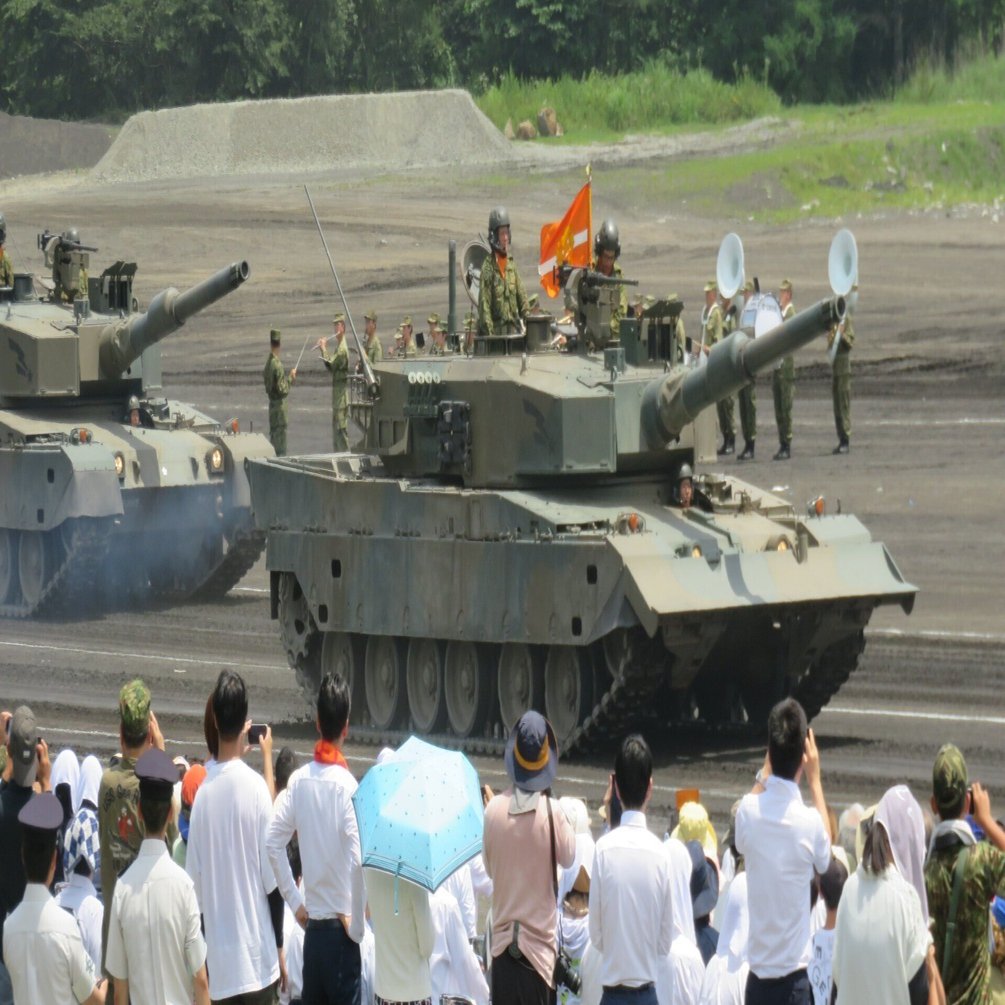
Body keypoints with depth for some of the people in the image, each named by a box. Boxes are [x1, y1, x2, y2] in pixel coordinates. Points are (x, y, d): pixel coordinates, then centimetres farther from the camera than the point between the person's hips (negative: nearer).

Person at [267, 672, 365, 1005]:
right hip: (340, 927, -5)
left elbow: (273, 843, 1)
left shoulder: (298, 781, 3)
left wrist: (296, 902, 9)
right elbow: (357, 858, -20)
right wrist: (355, 920, -9)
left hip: (312, 924, 5)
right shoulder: (346, 786, -12)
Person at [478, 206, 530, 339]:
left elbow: (521, 297, 18)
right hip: (497, 329, -6)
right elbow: (484, 304, -12)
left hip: (513, 327, 6)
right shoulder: (488, 267, -8)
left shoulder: (511, 263, 13)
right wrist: (489, 333, -17)